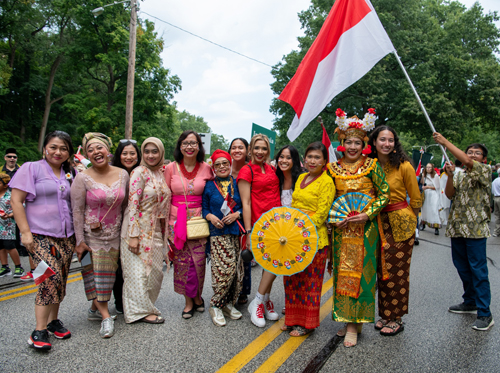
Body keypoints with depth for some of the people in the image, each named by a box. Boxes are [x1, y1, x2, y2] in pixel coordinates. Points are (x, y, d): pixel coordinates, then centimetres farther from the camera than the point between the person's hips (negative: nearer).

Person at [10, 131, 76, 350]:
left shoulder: (71, 174, 13)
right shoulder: (31, 168, -1)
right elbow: (16, 201, -5)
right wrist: (25, 232, -11)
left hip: (66, 236, 5)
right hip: (40, 235, -5)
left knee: (61, 280, 8)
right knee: (51, 277, -16)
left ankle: (53, 320, 26)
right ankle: (39, 331, -6)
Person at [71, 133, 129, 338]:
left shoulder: (122, 174, -1)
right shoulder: (82, 178, -10)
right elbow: (77, 211, -9)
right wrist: (79, 241, -11)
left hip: (114, 233, 4)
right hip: (91, 233, -3)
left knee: (108, 273, 10)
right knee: (95, 273, -1)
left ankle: (94, 309, 28)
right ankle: (106, 317, 7)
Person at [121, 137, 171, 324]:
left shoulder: (162, 172, 8)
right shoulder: (139, 172, -12)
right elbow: (133, 205, -17)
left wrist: (165, 231, 13)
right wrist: (133, 235, -20)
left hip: (155, 230, 7)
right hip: (138, 228, -7)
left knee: (156, 270, 12)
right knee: (138, 270, 1)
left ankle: (146, 304, 29)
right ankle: (140, 310, 14)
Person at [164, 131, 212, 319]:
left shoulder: (206, 168, 1)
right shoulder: (171, 168, 0)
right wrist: (164, 220, 0)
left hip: (198, 219, 0)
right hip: (177, 220, 0)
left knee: (198, 260, 1)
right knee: (181, 260, 4)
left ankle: (196, 296, 26)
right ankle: (189, 301, 21)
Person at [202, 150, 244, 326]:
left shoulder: (237, 183, 10)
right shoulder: (209, 186, 8)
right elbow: (204, 208, 10)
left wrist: (237, 214, -7)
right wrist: (211, 217, -9)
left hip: (236, 232, 2)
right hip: (218, 233, -2)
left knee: (236, 269, 0)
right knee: (226, 268, -13)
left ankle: (229, 303, 20)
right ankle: (216, 306, 6)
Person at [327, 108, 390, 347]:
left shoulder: (371, 165, -2)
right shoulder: (333, 168, 5)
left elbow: (384, 194, -3)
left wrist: (367, 214, -15)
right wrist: (333, 217, -2)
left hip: (366, 228, -3)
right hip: (342, 228, 3)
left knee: (361, 271, 0)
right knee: (342, 272, 7)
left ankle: (355, 323, 10)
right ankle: (346, 318, 22)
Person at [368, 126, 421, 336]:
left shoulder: (404, 166, -11)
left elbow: (416, 199, -1)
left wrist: (407, 221, 7)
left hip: (401, 224, -4)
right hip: (378, 223, 4)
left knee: (397, 272, 3)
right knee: (382, 270, 10)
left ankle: (396, 319, 18)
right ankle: (385, 314, 26)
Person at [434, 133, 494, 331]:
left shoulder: (484, 171, -3)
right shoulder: (460, 175, 16)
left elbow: (467, 162, -22)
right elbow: (449, 194, 5)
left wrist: (445, 142, -20)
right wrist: (450, 175, -9)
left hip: (475, 228, -6)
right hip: (457, 227, 7)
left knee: (478, 270, -6)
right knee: (462, 267, 14)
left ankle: (485, 314, 0)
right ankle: (470, 302, 30)